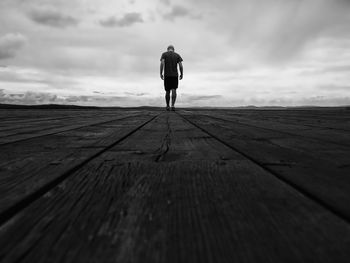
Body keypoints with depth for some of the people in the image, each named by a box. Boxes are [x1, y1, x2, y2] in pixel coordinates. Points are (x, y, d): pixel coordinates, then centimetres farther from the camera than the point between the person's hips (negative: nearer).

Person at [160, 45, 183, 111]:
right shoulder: (177, 55, 10)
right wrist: (182, 74, 7)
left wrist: (161, 73, -7)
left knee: (167, 91, 9)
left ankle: (167, 106, 11)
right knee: (174, 90, -6)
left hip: (167, 75, 0)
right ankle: (173, 105, -23)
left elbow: (162, 63, -9)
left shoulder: (164, 54, 7)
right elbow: (180, 65, -2)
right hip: (175, 75, 0)